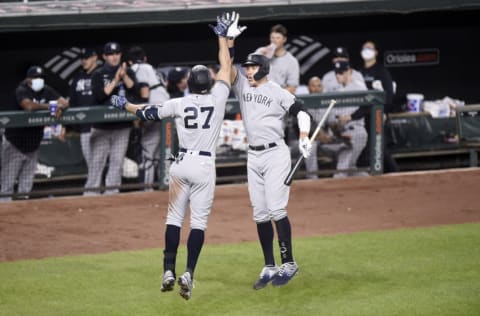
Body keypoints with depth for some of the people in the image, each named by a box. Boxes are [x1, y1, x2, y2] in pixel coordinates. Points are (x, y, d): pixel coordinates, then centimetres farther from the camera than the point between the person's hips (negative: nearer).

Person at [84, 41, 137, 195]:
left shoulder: (128, 72, 7)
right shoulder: (98, 74, 1)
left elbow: (134, 89, -7)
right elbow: (99, 96, -13)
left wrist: (124, 76, -20)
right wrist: (115, 81, -17)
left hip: (122, 125, 2)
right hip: (101, 125, -2)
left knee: (117, 159, 1)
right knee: (97, 159, -3)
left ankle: (111, 190, 6)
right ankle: (91, 191, 0)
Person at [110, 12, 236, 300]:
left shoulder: (180, 103, -1)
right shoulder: (217, 98, -4)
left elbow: (150, 112, 8)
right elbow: (226, 67, 8)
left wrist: (125, 105, 25)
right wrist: (222, 36, 21)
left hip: (182, 164, 2)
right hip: (205, 167, -2)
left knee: (175, 217, 10)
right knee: (199, 221, -2)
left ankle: (168, 272, 3)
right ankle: (189, 274, -13)